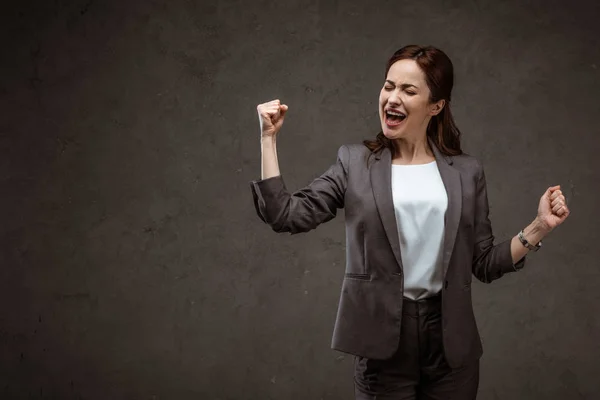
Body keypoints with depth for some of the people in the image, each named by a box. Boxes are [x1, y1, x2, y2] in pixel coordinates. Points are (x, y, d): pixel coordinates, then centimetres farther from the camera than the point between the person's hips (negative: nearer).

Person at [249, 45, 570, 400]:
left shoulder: (467, 172, 5)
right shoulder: (355, 162, 3)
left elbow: (484, 264, 6)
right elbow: (286, 215, -5)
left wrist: (540, 227, -6)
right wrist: (269, 138, -6)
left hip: (451, 341, 1)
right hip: (383, 340, -1)